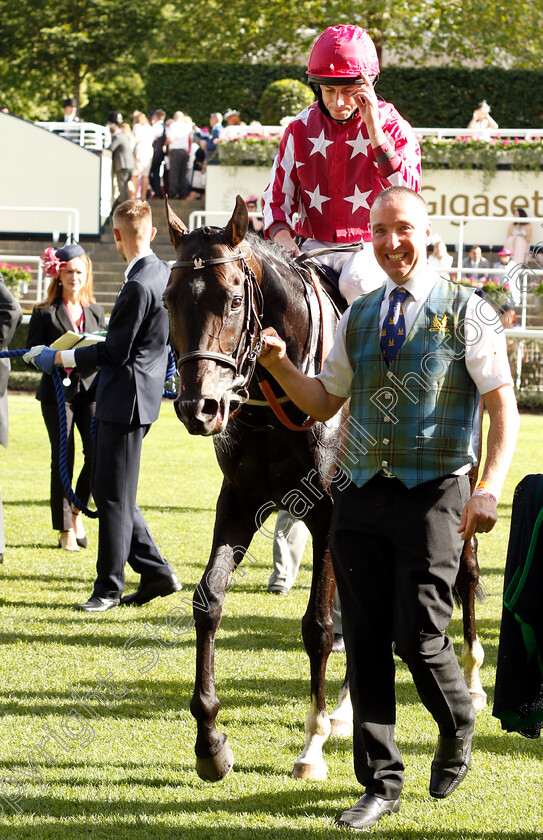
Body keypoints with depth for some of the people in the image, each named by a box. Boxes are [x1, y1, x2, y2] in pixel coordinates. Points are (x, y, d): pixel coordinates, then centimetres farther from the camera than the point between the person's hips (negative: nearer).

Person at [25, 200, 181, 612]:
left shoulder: (138, 286, -21)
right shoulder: (164, 273, 8)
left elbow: (116, 351, -18)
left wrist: (59, 358, -11)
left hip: (126, 400, -10)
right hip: (133, 397, 10)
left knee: (114, 496, -2)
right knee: (110, 492, 15)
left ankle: (109, 587, 6)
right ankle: (156, 572, 17)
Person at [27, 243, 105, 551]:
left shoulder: (96, 312, 14)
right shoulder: (45, 314, 1)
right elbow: (33, 352, -3)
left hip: (91, 390, 3)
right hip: (58, 392, -3)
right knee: (63, 460, -1)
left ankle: (77, 510, 15)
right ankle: (65, 530, 8)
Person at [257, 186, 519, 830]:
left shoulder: (466, 313, -1)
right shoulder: (358, 318, 13)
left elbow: (504, 407, -5)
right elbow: (324, 402, 19)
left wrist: (488, 488, -17)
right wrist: (279, 366, 0)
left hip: (431, 495, -4)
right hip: (360, 494, 5)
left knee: (419, 639, -8)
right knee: (365, 644, 3)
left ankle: (457, 731, 24)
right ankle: (380, 784, 12)